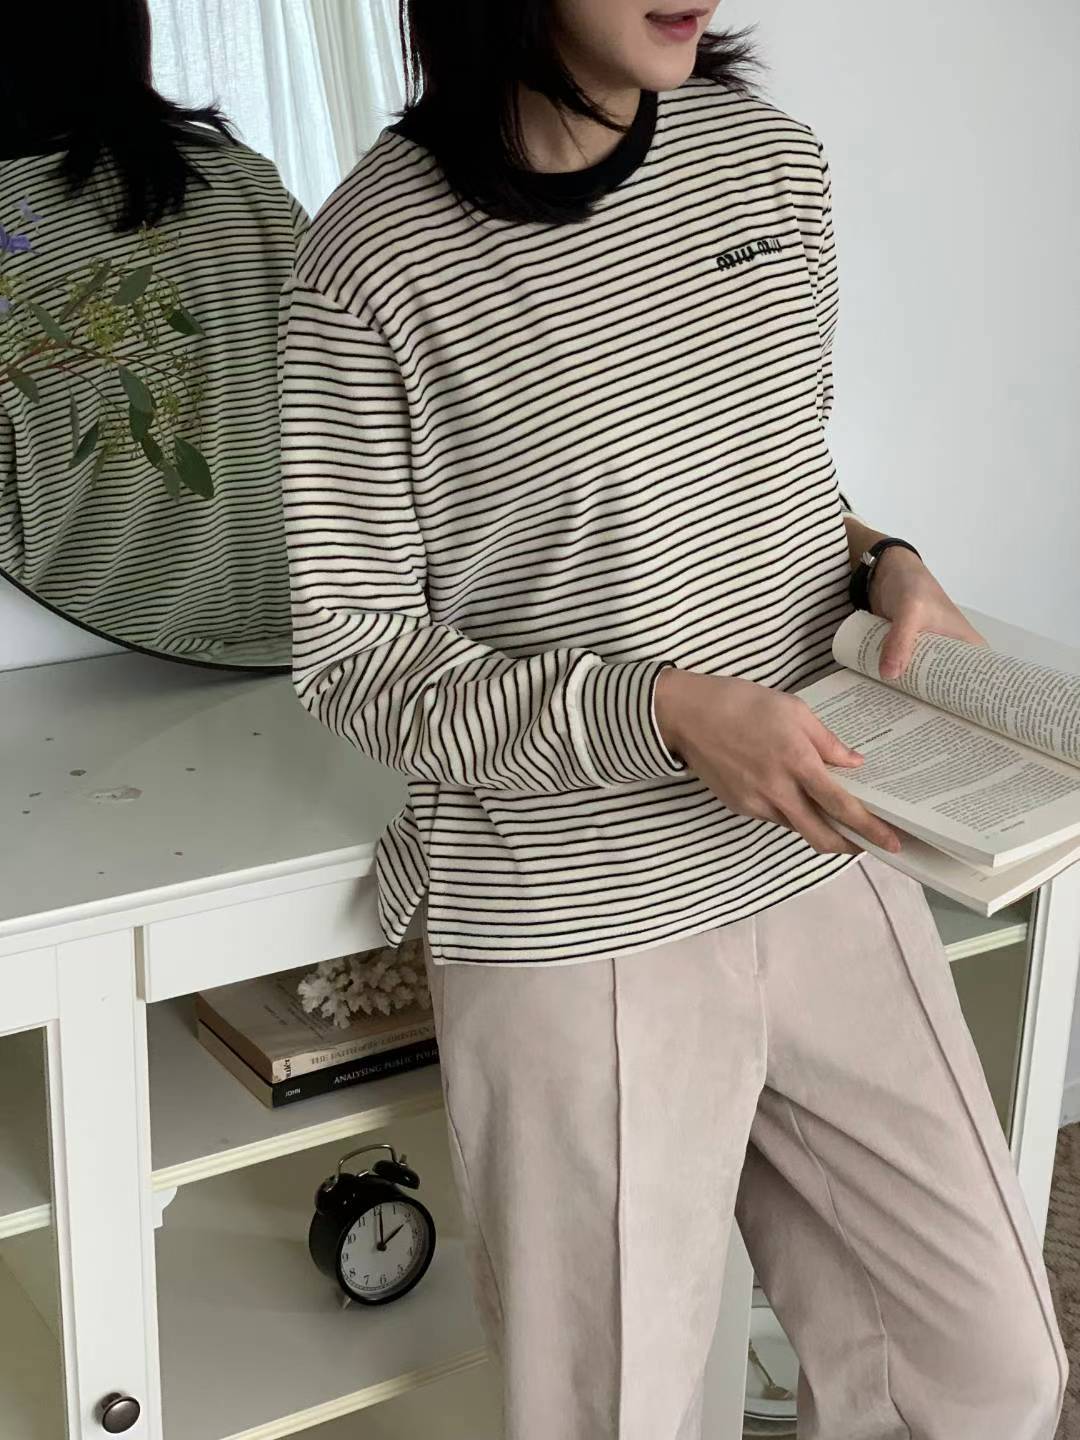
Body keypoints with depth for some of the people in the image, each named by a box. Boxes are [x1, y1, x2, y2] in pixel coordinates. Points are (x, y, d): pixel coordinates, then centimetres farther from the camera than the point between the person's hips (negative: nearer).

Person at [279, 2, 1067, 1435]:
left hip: (826, 868, 5)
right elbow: (353, 656, -10)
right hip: (578, 932, -5)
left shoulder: (774, 160, 2)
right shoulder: (376, 260, -14)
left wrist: (883, 562, -4)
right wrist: (664, 710, -22)